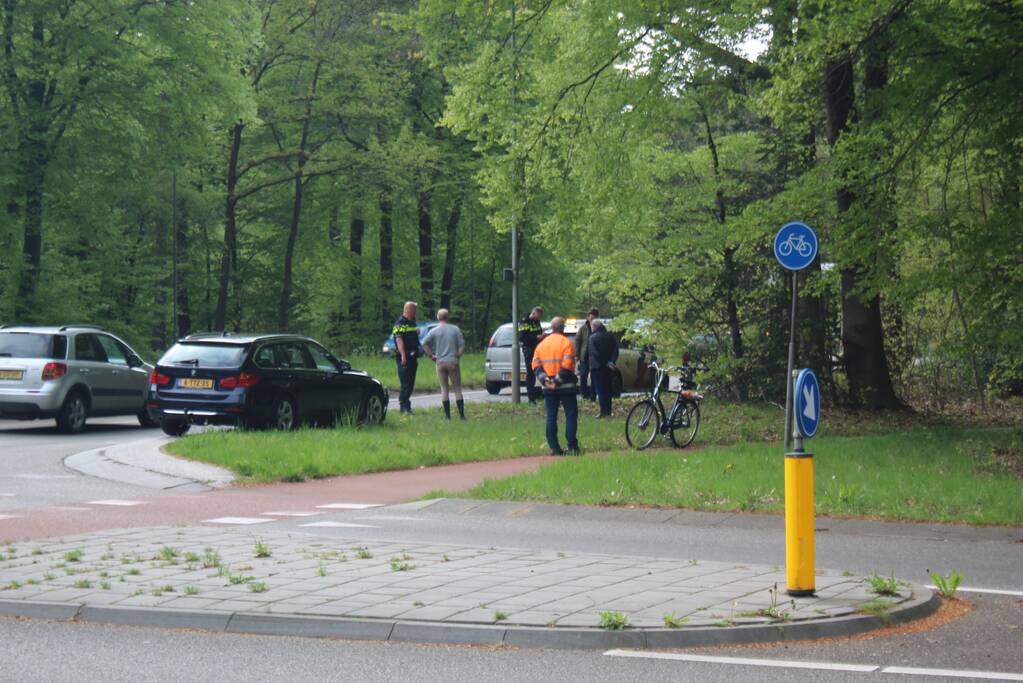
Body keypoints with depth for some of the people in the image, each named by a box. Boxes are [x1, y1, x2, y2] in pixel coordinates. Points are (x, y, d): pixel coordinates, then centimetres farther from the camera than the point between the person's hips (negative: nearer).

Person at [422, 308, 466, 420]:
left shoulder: (434, 331, 1)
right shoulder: (455, 329, 2)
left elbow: (424, 343, -10)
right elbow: (462, 345, -4)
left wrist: (431, 355, -2)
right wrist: (457, 356, 6)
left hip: (440, 362, 0)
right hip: (453, 362, 0)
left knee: (444, 389, 6)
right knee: (457, 389, 4)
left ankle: (447, 415, 3)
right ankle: (462, 415, -2)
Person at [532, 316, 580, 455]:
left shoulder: (542, 344, 10)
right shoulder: (566, 342, -7)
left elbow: (535, 365, 3)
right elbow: (567, 365, -17)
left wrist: (545, 379, -4)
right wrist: (558, 380, -13)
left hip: (548, 388, 5)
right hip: (566, 386, -5)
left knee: (551, 416, 7)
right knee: (571, 415, 1)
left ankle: (554, 447, 4)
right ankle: (572, 446, -4)